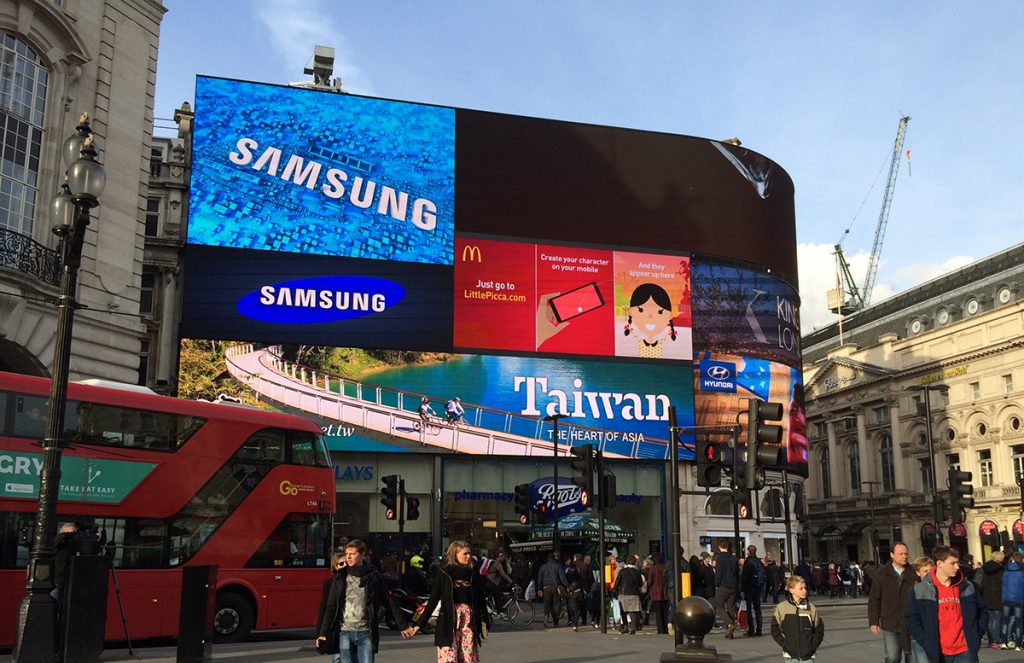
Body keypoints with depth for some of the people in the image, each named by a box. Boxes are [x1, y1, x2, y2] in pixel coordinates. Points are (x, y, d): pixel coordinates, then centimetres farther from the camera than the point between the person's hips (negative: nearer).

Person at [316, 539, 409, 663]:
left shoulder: (373, 576, 2)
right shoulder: (340, 577, 4)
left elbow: (389, 603, 5)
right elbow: (331, 607, 5)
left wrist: (403, 626, 3)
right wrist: (323, 633, -1)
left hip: (366, 633, -1)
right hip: (345, 633, 1)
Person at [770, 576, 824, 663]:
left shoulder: (811, 609, 0)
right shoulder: (781, 608, -4)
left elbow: (819, 629, 8)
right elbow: (775, 629, 1)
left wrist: (813, 646, -2)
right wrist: (785, 645, -6)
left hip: (808, 656, 1)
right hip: (791, 656, -1)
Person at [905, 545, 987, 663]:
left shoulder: (967, 587, 5)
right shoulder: (921, 590, -4)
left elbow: (982, 611, 15)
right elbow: (912, 618, 0)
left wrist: (975, 636, 3)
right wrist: (927, 644, -8)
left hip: (965, 651, 1)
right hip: (939, 653, -1)